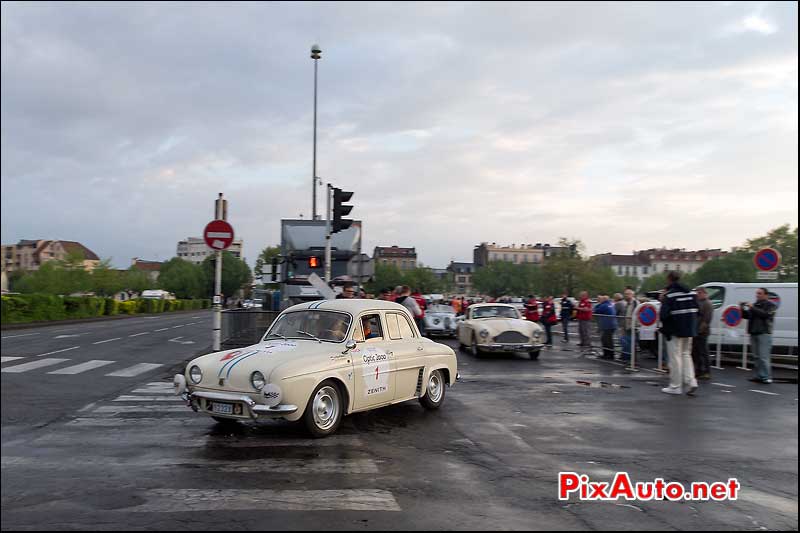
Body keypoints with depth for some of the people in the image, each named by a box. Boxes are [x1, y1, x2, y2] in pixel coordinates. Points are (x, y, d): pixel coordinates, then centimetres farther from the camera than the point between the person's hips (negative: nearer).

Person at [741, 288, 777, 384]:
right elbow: (747, 315, 15)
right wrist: (742, 309, -2)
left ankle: (766, 377, -8)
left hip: (764, 333, -7)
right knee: (757, 356, 8)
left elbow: (765, 314, -18)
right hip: (753, 333, 7)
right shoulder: (755, 305, 19)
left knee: (763, 357, -10)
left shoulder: (771, 305, 0)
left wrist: (752, 308, -19)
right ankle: (759, 376, 13)